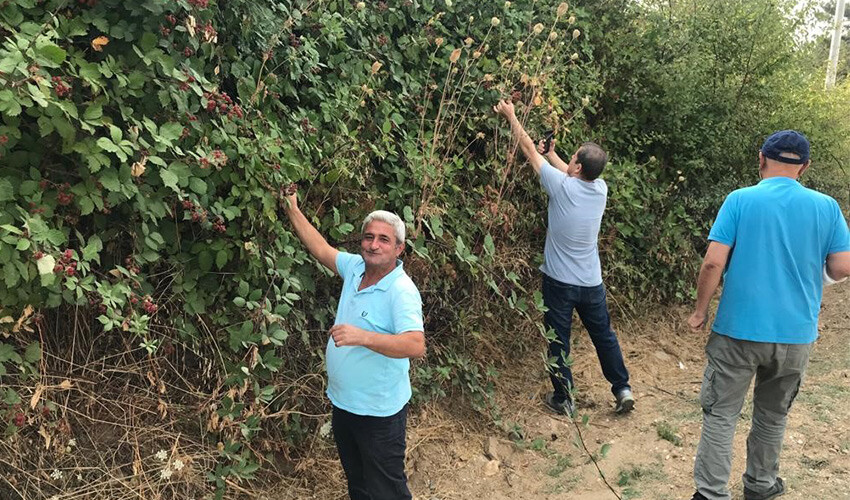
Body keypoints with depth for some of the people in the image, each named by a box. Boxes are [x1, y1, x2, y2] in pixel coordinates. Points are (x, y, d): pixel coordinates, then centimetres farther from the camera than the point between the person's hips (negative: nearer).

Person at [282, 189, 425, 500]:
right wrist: (293, 211, 14)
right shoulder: (355, 267, -1)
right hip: (343, 402, 8)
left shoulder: (402, 291, -24)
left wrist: (363, 337, -45)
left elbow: (416, 345, -36)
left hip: (378, 412, -8)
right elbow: (321, 250, 14)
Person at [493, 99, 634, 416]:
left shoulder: (562, 187, -17)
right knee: (604, 336, 20)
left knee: (558, 342, 8)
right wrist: (551, 153, 27)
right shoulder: (600, 188, -4)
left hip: (559, 282, -5)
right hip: (592, 283, 5)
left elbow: (529, 149, -7)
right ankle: (623, 389, 26)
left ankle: (563, 399, 18)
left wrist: (511, 115, 4)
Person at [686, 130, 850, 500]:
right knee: (773, 416, 21)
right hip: (795, 334, 3)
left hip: (738, 329, -3)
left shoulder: (740, 200, -8)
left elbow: (713, 263, -14)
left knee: (720, 414, 7)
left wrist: (700, 310, -1)